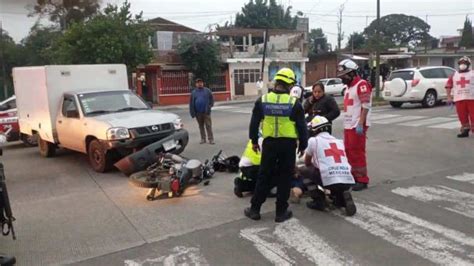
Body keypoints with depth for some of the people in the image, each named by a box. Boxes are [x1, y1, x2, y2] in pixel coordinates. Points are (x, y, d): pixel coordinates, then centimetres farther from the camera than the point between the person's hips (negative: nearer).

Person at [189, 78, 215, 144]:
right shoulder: (193, 92, 8)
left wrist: (209, 107, -10)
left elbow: (211, 99, 2)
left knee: (208, 126, -4)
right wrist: (193, 113, 1)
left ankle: (211, 139, 0)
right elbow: (191, 103, 7)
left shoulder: (207, 91, 2)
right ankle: (203, 139, 19)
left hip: (206, 112, -2)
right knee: (201, 126, 10)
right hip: (198, 113, 3)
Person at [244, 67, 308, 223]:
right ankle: (281, 212, 14)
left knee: (264, 176, 12)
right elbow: (302, 127, -3)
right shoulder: (294, 103, -7)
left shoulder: (262, 100, -1)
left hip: (269, 143, 2)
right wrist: (303, 145, 9)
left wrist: (254, 141, 17)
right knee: (284, 178, 8)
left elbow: (254, 123, 5)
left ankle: (254, 209, 17)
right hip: (288, 144, -2)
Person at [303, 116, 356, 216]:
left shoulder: (313, 140, 11)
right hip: (347, 181, 5)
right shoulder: (339, 141, 24)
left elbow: (307, 163, 25)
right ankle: (342, 199, 9)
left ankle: (319, 201, 14)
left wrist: (315, 164, 47)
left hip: (330, 181, -5)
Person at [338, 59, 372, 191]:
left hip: (357, 126, -9)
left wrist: (360, 124, -24)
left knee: (358, 153, -6)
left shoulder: (361, 85, -11)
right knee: (349, 152, 13)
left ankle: (362, 180, 2)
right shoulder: (349, 86, 19)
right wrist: (347, 124, 17)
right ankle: (354, 176, 24)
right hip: (348, 125, 9)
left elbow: (366, 106, -18)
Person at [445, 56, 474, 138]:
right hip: (459, 99, 3)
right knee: (462, 116, 5)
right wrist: (449, 97, 4)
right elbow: (448, 86, 12)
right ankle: (465, 130, 15)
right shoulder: (454, 75, 13)